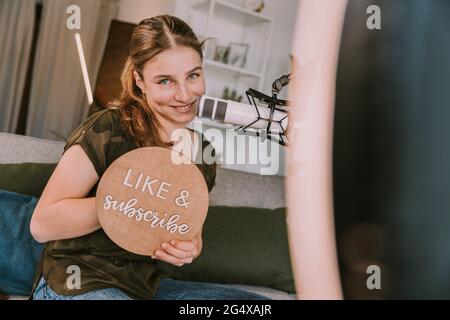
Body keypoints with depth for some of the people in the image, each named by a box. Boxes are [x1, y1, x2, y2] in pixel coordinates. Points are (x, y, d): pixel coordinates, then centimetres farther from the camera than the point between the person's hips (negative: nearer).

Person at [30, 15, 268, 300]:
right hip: (78, 286, -6)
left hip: (148, 286, 6)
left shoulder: (203, 155, 2)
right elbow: (42, 225, -19)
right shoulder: (108, 131, -18)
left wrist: (191, 248, -9)